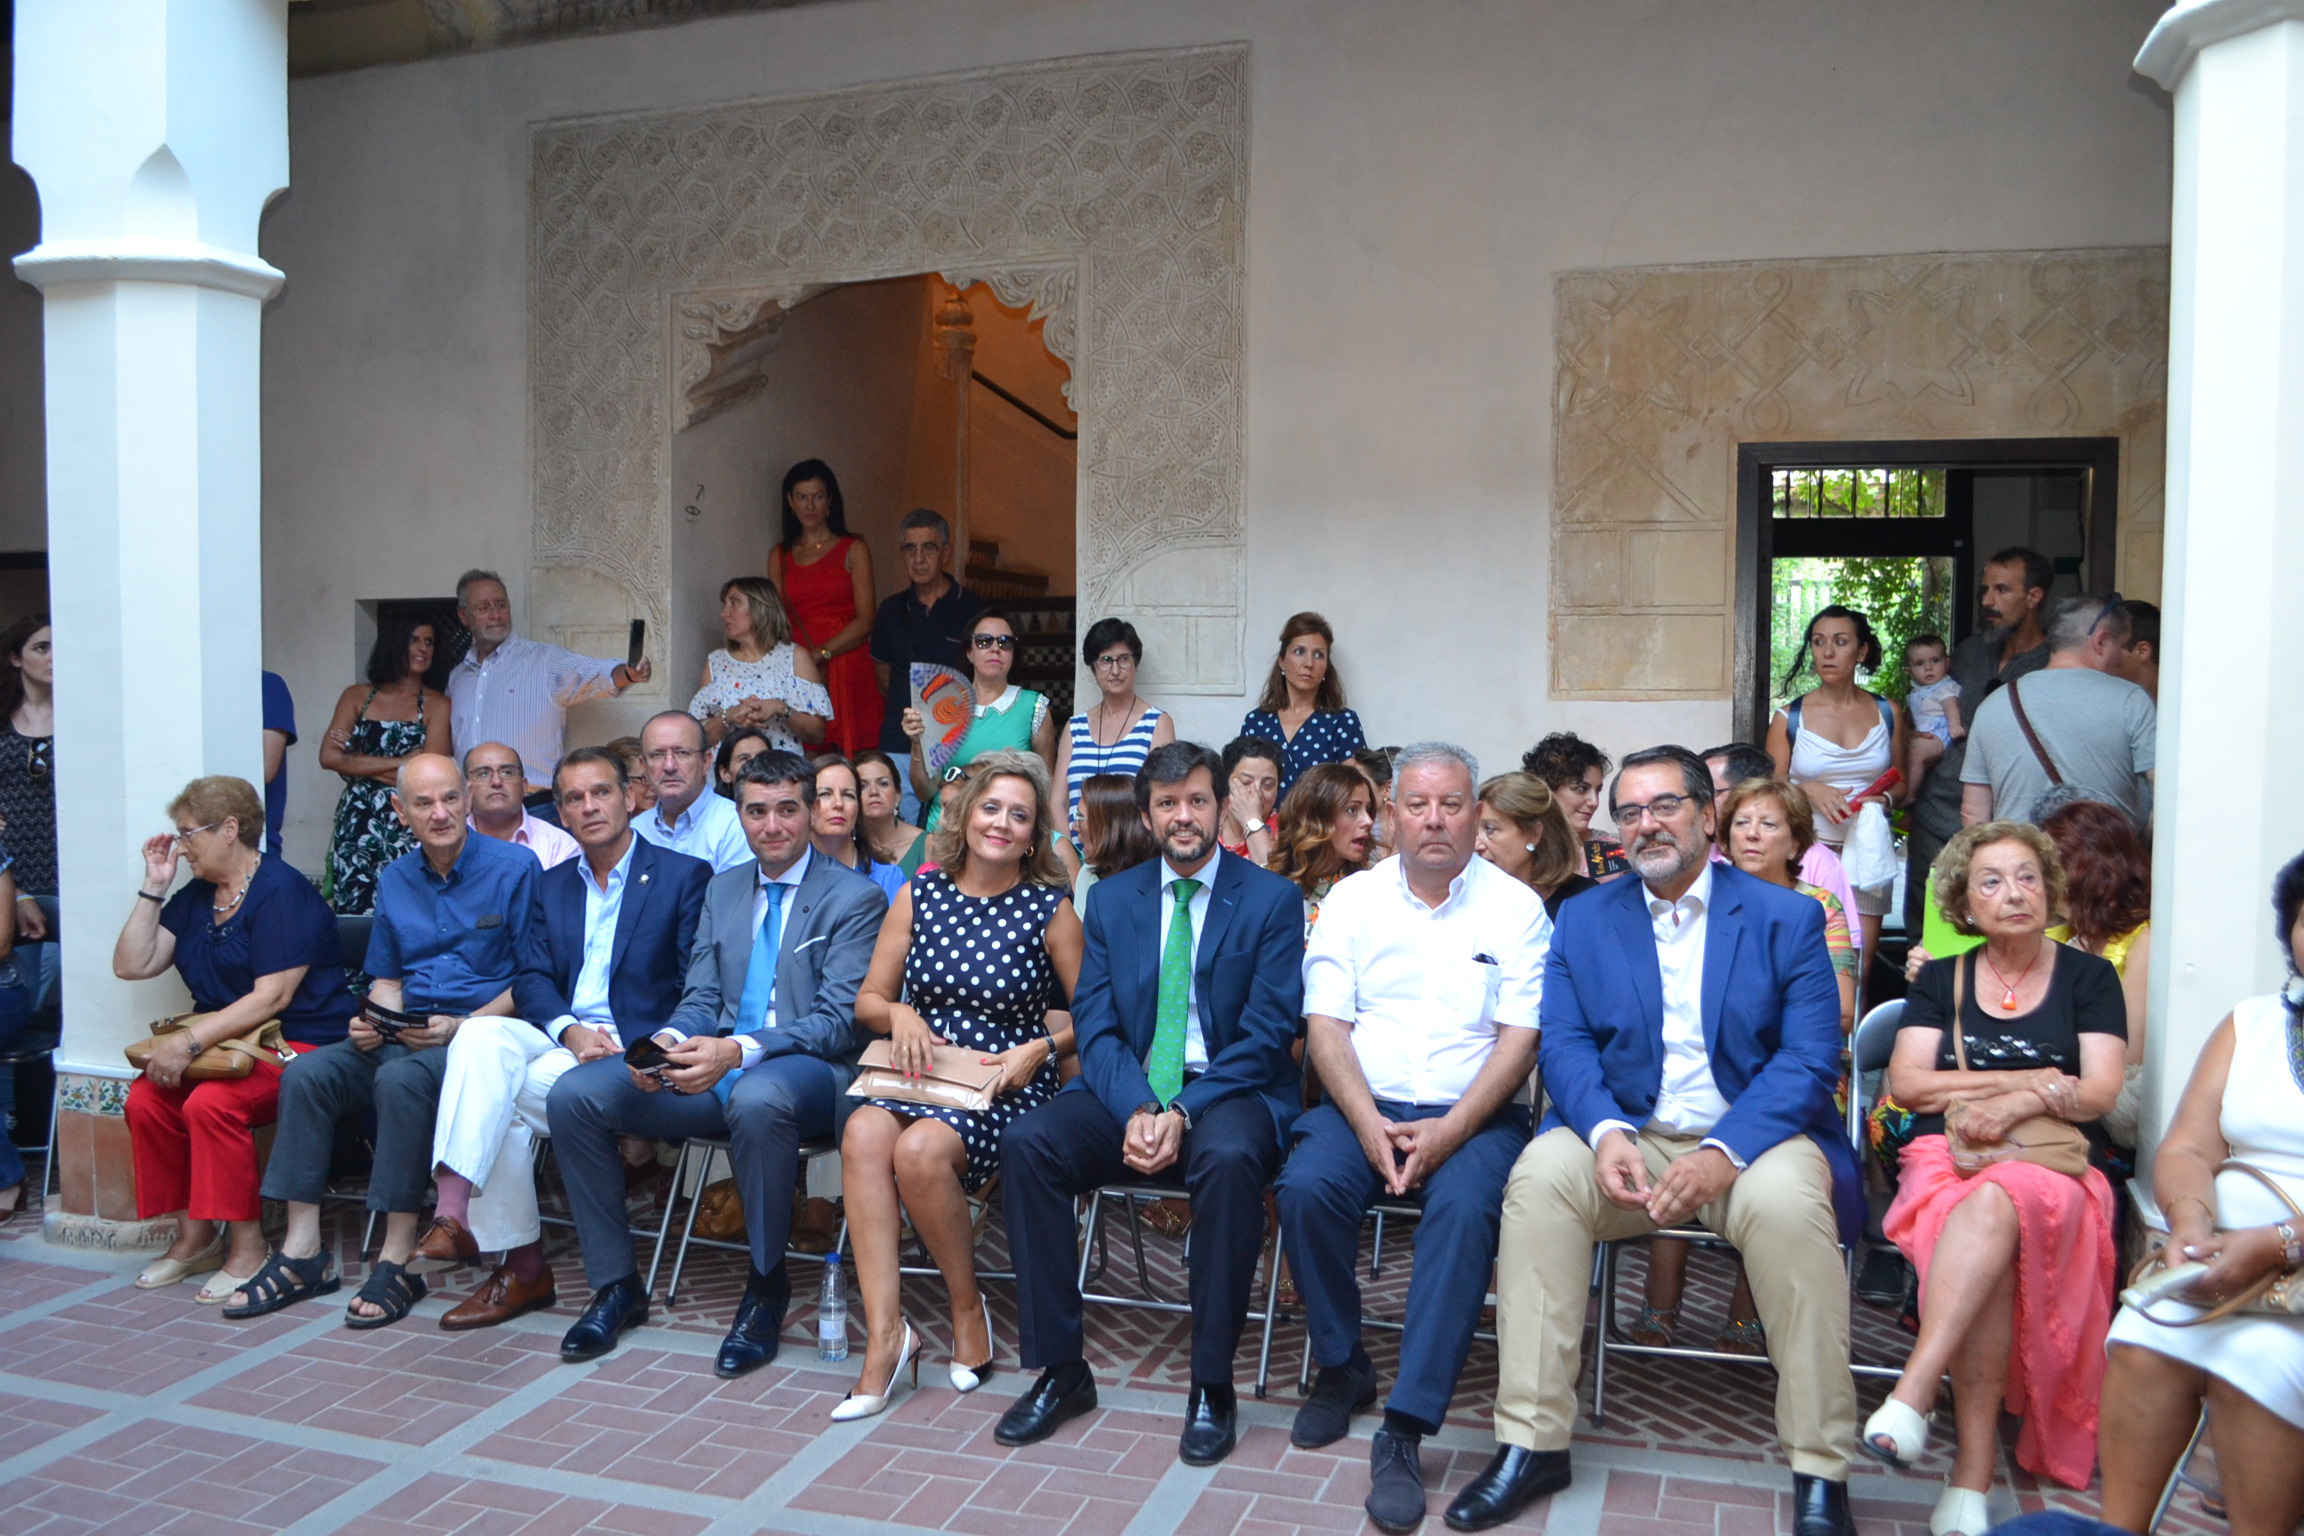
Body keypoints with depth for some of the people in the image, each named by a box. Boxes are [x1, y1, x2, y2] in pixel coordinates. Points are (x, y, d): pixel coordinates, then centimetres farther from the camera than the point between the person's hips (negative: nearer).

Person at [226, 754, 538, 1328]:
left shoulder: (514, 868, -4)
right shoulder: (394, 880, 16)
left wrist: (461, 1026, -17)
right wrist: (372, 1022, 1)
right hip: (404, 1036, 6)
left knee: (400, 1079, -34)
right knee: (306, 1074, -16)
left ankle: (399, 1260, -25)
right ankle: (302, 1253, -11)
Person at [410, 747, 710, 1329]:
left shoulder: (684, 875, 2)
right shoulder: (551, 885, 20)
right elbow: (531, 980, 8)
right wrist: (570, 1031, -13)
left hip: (633, 1047, -5)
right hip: (558, 1036, 5)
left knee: (501, 1094, -27)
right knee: (481, 1036, -27)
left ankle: (522, 1267, -22)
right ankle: (454, 1217, -32)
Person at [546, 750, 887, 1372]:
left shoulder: (854, 897, -2)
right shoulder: (722, 889, 18)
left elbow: (840, 1020, -10)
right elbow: (700, 997, 15)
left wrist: (738, 1052, -24)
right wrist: (670, 1041, -10)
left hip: (807, 1071, -6)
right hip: (715, 1067, 6)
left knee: (756, 1096, -41)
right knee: (573, 1096, -13)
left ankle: (766, 1285, -17)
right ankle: (616, 1284, 1)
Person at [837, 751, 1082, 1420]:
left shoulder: (1050, 911, 1)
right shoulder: (919, 895, 8)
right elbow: (868, 1001, 12)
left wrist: (1038, 1049, -11)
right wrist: (900, 1014, -9)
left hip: (1006, 1089, -3)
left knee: (921, 1150, -32)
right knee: (863, 1132, -30)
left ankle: (969, 1309, -6)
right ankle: (884, 1331, -25)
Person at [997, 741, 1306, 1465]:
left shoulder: (1272, 900, 0)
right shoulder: (1112, 899, 11)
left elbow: (1266, 1032, -7)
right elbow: (1094, 1023, 3)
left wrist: (1183, 1114, -19)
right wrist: (1135, 1110, -16)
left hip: (1228, 1091, -3)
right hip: (1127, 1091, 4)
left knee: (1229, 1156, -37)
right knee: (1026, 1141, -23)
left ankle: (1211, 1385, -19)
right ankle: (1060, 1369, -11)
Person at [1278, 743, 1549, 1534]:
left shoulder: (1515, 906, 3)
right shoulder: (1351, 898, 7)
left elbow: (1520, 1037, -4)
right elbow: (1326, 1023, 1)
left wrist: (1448, 1132, -18)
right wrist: (1369, 1124, -15)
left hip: (1473, 1113, -1)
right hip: (1363, 1105, 2)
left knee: (1465, 1205, -32)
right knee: (1306, 1187, -27)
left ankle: (1404, 1432, -26)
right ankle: (1342, 1368, -1)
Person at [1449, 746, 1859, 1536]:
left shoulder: (1787, 917, 4)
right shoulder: (1585, 918, 11)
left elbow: (1810, 1059, -6)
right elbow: (1565, 1045, 2)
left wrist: (1724, 1153, -22)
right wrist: (1606, 1132, -19)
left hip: (1751, 1137, -2)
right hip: (1628, 1138, 2)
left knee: (1786, 1200, -34)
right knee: (1541, 1174, -27)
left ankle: (1819, 1471, -18)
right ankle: (1531, 1442, -19)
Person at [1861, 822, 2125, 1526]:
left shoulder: (2088, 977, 13)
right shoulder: (1942, 979, 16)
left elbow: (2099, 1092, 1)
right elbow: (1905, 1084, 3)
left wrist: (2014, 1105, -17)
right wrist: (2031, 1080, -4)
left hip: (2050, 1165, -1)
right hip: (1944, 1158, 1)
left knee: (1995, 1201, -38)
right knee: (1991, 1256, -34)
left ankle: (1912, 1393, -46)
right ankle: (1975, 1468, -37)